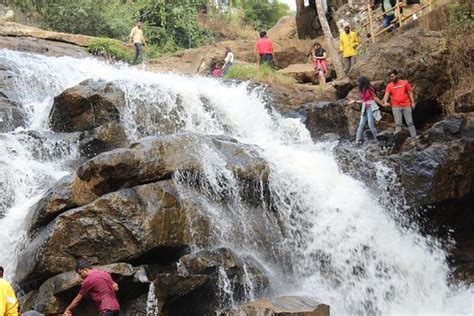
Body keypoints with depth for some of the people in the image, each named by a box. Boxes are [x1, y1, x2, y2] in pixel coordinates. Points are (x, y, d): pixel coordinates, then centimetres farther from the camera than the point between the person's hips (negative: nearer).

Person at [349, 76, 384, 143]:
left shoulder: (369, 89, -8)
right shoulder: (363, 90, 14)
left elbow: (375, 98, -3)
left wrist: (382, 104, -4)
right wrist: (355, 101, 25)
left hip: (371, 108, -8)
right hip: (364, 109, 8)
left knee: (371, 125, -14)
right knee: (361, 125, 1)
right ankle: (358, 140, 2)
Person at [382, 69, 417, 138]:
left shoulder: (405, 83, 6)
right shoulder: (389, 85, 3)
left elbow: (410, 93, 9)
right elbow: (386, 94, -8)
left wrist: (413, 102, 0)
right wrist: (385, 102, -28)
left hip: (406, 106, 0)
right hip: (396, 107, 0)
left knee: (410, 122, 3)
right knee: (398, 124, -2)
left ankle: (414, 138, 7)